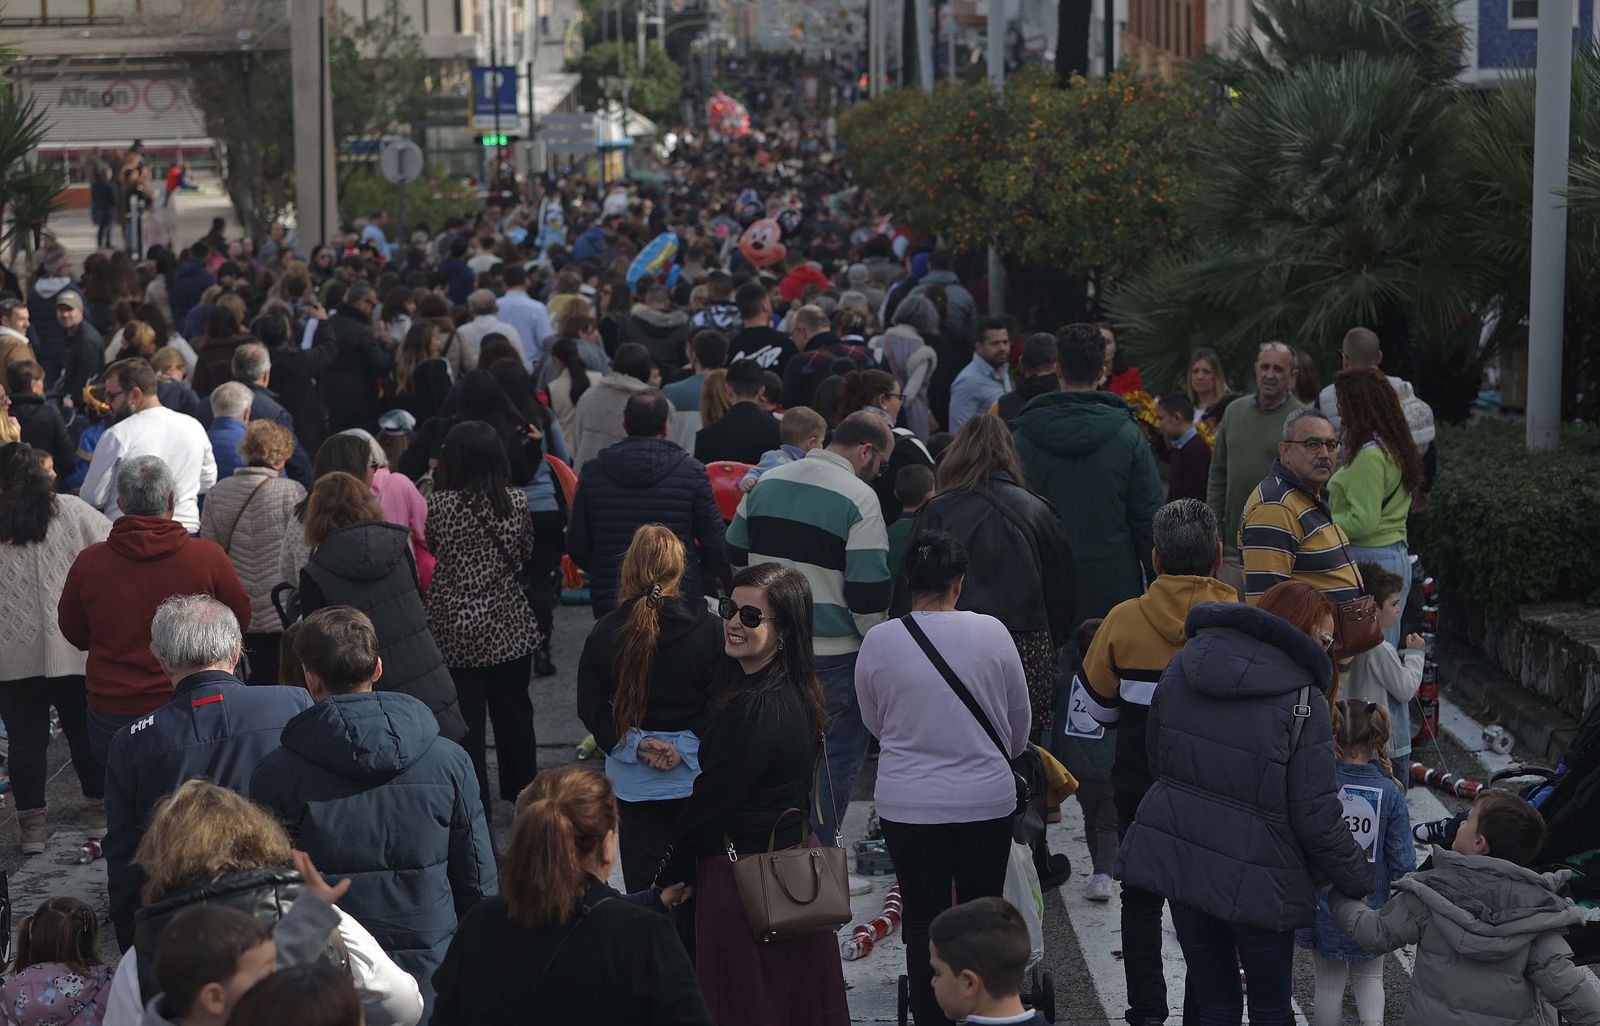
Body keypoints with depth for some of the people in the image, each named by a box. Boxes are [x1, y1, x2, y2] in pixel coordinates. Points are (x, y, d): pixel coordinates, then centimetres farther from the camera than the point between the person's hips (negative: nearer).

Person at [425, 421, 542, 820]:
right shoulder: (516, 502, -7)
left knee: (465, 720, 6)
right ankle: (523, 794, 32)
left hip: (456, 631, -3)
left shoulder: (439, 505, -14)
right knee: (514, 713, 18)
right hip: (510, 626, 3)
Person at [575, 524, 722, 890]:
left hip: (634, 784, 1)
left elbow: (591, 709, -5)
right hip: (695, 778, -1)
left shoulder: (605, 633, -6)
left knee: (643, 886, 8)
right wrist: (685, 747, -10)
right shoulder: (708, 629, -10)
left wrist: (636, 745, -8)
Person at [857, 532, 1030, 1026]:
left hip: (907, 805, 0)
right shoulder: (991, 632, -10)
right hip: (987, 800, 0)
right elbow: (1020, 721, 3)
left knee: (922, 917, 12)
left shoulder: (878, 642, -9)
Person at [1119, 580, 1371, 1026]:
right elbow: (1315, 818, -13)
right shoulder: (1303, 700, -15)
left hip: (1178, 859, 5)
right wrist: (1359, 883, 0)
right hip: (1256, 881, -5)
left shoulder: (1182, 669, 2)